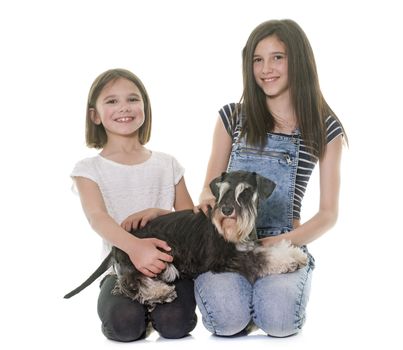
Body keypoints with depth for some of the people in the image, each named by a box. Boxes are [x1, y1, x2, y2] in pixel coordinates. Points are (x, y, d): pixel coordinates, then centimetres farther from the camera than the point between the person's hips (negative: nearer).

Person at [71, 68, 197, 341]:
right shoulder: (89, 169, 3)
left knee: (174, 324, -26)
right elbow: (97, 217, -16)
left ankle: (156, 311, 10)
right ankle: (142, 317, 6)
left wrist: (158, 212, -12)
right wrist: (134, 247, -38)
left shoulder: (168, 164, 11)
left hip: (171, 263, 2)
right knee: (125, 325, -31)